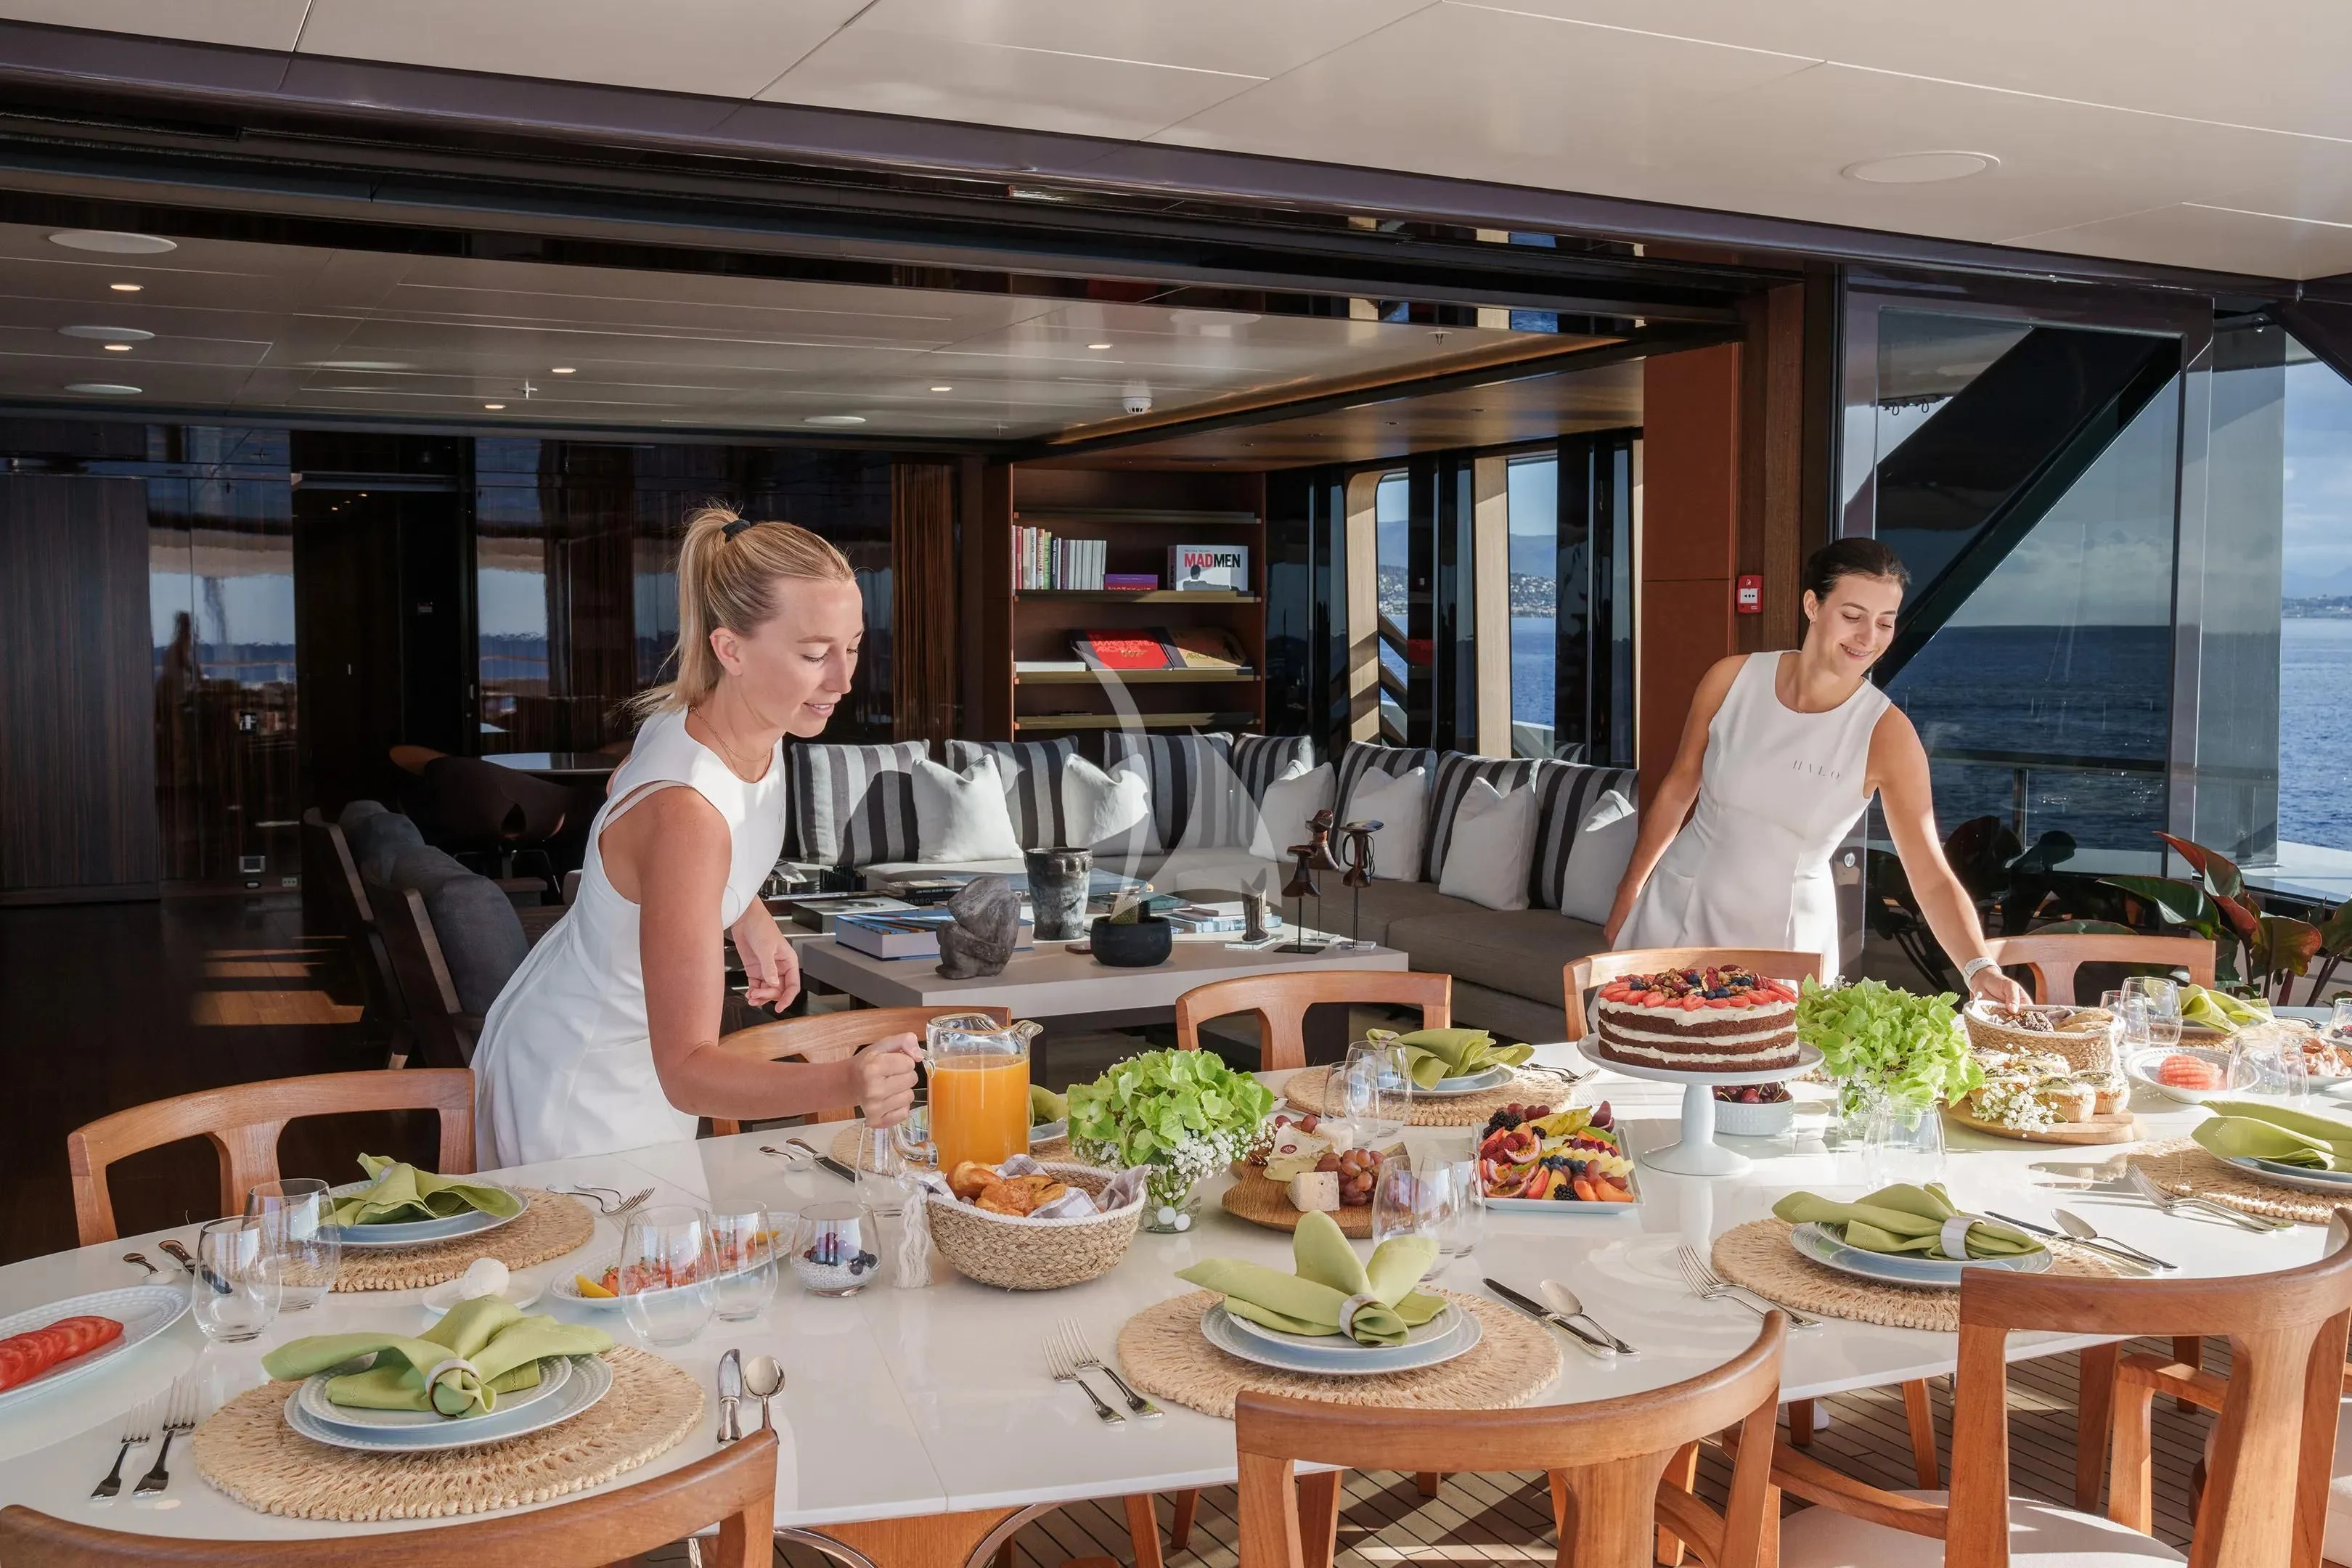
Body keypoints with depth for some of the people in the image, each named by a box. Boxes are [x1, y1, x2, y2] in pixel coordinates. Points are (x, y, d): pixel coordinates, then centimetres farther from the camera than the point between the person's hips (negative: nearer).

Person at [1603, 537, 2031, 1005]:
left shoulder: (1886, 734, -16)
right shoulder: (1732, 679, -10)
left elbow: (1932, 876, -19)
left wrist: (1980, 967, -35)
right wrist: (1628, 896, 10)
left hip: (1784, 937, -1)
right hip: (1676, 912, 2)